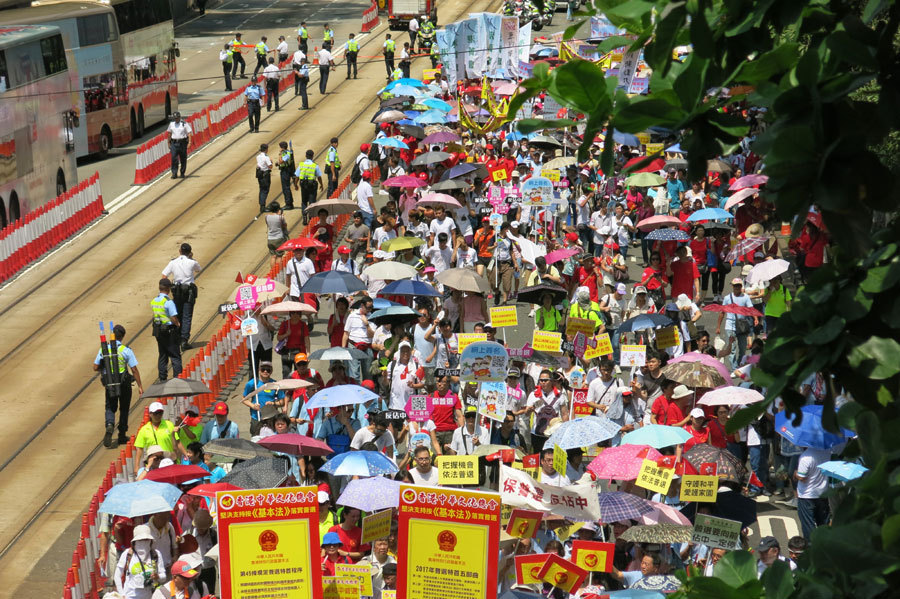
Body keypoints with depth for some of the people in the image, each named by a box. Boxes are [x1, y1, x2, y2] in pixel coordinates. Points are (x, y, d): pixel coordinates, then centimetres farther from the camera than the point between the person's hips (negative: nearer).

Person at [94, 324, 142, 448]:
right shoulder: (126, 350, -12)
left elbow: (95, 367, -1)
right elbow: (134, 370, -11)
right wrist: (140, 386, -3)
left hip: (109, 383, 2)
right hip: (124, 384, -2)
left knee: (110, 408, 15)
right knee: (124, 409, 15)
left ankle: (109, 426, -16)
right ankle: (122, 436, 21)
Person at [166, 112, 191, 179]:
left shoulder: (184, 124, -3)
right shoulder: (171, 124, 9)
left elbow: (189, 133, -6)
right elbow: (169, 133, 18)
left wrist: (189, 142, -16)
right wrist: (169, 143, 16)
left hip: (182, 143, -2)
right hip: (174, 143, 2)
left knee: (183, 159, 4)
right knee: (174, 158, -8)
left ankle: (182, 173, 16)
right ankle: (174, 173, -6)